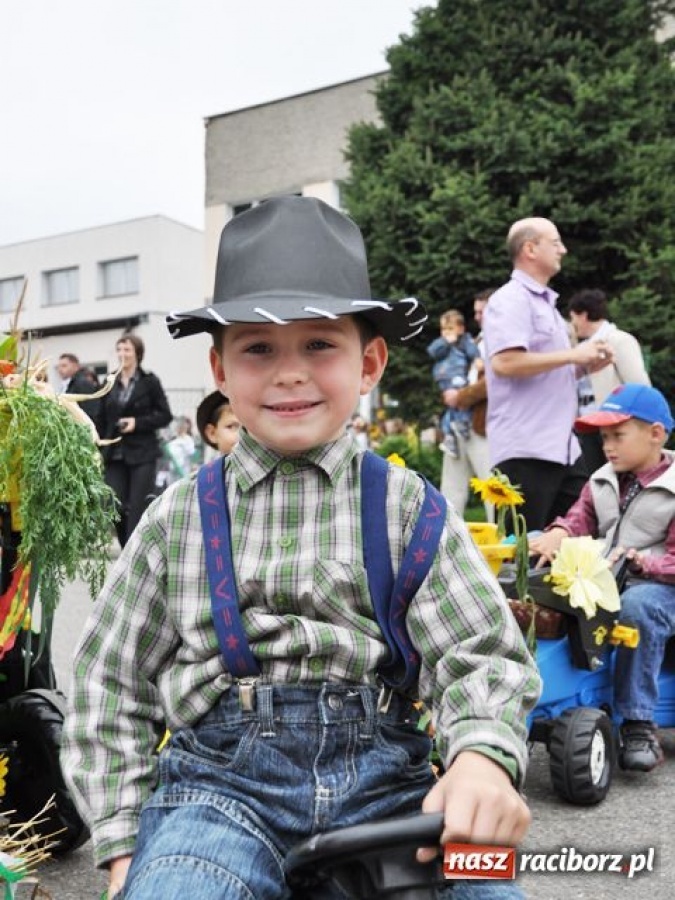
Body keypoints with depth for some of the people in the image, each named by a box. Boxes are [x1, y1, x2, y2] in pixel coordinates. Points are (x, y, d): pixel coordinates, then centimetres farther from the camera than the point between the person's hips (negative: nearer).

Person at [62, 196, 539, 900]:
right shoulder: (179, 516, 8)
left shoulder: (406, 505, 6)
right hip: (222, 770, 0)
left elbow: (479, 653, -1)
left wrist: (483, 756, -22)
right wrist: (124, 842, 4)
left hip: (381, 776, 1)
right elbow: (110, 678, 12)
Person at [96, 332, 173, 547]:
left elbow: (165, 416, -2)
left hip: (142, 455, -4)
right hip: (115, 455, 4)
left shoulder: (150, 382, -1)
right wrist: (97, 450, 6)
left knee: (138, 510, -6)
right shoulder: (110, 384, 10)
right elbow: (101, 420, 12)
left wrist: (138, 422, -14)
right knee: (116, 508, 1)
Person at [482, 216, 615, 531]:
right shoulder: (510, 301, -8)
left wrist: (585, 364, 10)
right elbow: (504, 363, -24)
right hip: (525, 450, -9)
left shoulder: (546, 303, 20)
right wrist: (572, 354, -16)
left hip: (563, 447, 10)